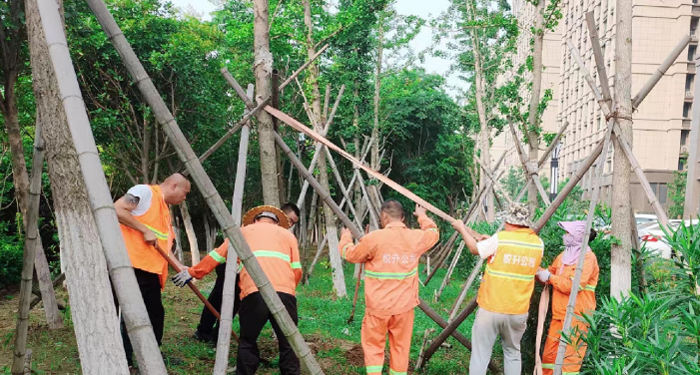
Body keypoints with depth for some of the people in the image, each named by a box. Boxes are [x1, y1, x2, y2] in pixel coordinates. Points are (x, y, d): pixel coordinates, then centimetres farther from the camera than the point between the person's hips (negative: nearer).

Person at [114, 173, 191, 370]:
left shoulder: (165, 210, 22)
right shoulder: (145, 192, -4)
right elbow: (117, 209, -16)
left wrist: (180, 267, 12)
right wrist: (145, 230, -16)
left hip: (151, 269, 9)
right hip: (133, 265, -9)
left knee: (155, 313, 14)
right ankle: (125, 361, 0)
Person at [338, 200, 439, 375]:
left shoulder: (374, 238, -13)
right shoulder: (416, 238, -2)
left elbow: (349, 254, 3)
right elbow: (433, 233, 22)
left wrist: (346, 238, 24)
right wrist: (423, 217, 40)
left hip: (378, 305, -3)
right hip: (404, 305, 3)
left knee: (373, 346, 8)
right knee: (401, 347, 12)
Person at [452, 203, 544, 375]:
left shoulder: (500, 239, -11)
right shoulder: (538, 244, 2)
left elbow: (475, 249, 5)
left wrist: (462, 228, 21)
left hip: (491, 309, -3)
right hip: (518, 311, 4)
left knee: (480, 354, 4)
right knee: (512, 352, 18)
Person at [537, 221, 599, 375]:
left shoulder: (587, 257, -11)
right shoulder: (564, 255, 15)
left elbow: (572, 285, -20)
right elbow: (550, 274, 22)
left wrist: (550, 277, -12)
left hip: (576, 316, -8)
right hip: (559, 314, 8)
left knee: (570, 357, -7)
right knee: (549, 354, 9)